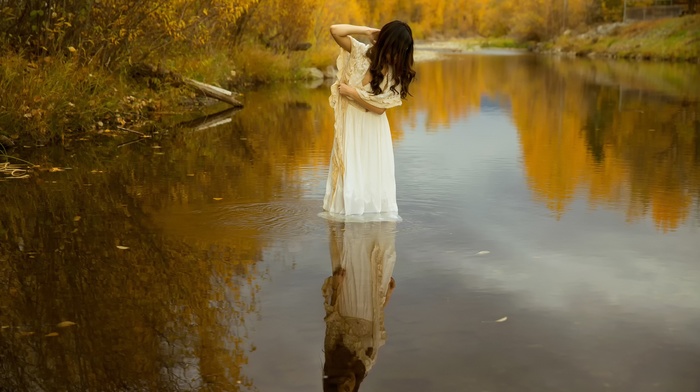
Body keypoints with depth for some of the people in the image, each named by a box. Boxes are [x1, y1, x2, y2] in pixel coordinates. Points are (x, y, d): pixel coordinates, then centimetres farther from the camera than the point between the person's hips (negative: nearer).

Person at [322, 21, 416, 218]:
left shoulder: (397, 73, -6)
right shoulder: (361, 52, -7)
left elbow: (379, 107, -12)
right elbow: (335, 30, -18)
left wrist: (351, 91, -12)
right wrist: (366, 30, -13)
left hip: (374, 130, 1)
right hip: (351, 124, -1)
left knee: (375, 177, 6)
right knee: (350, 175, 2)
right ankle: (348, 214, 12)